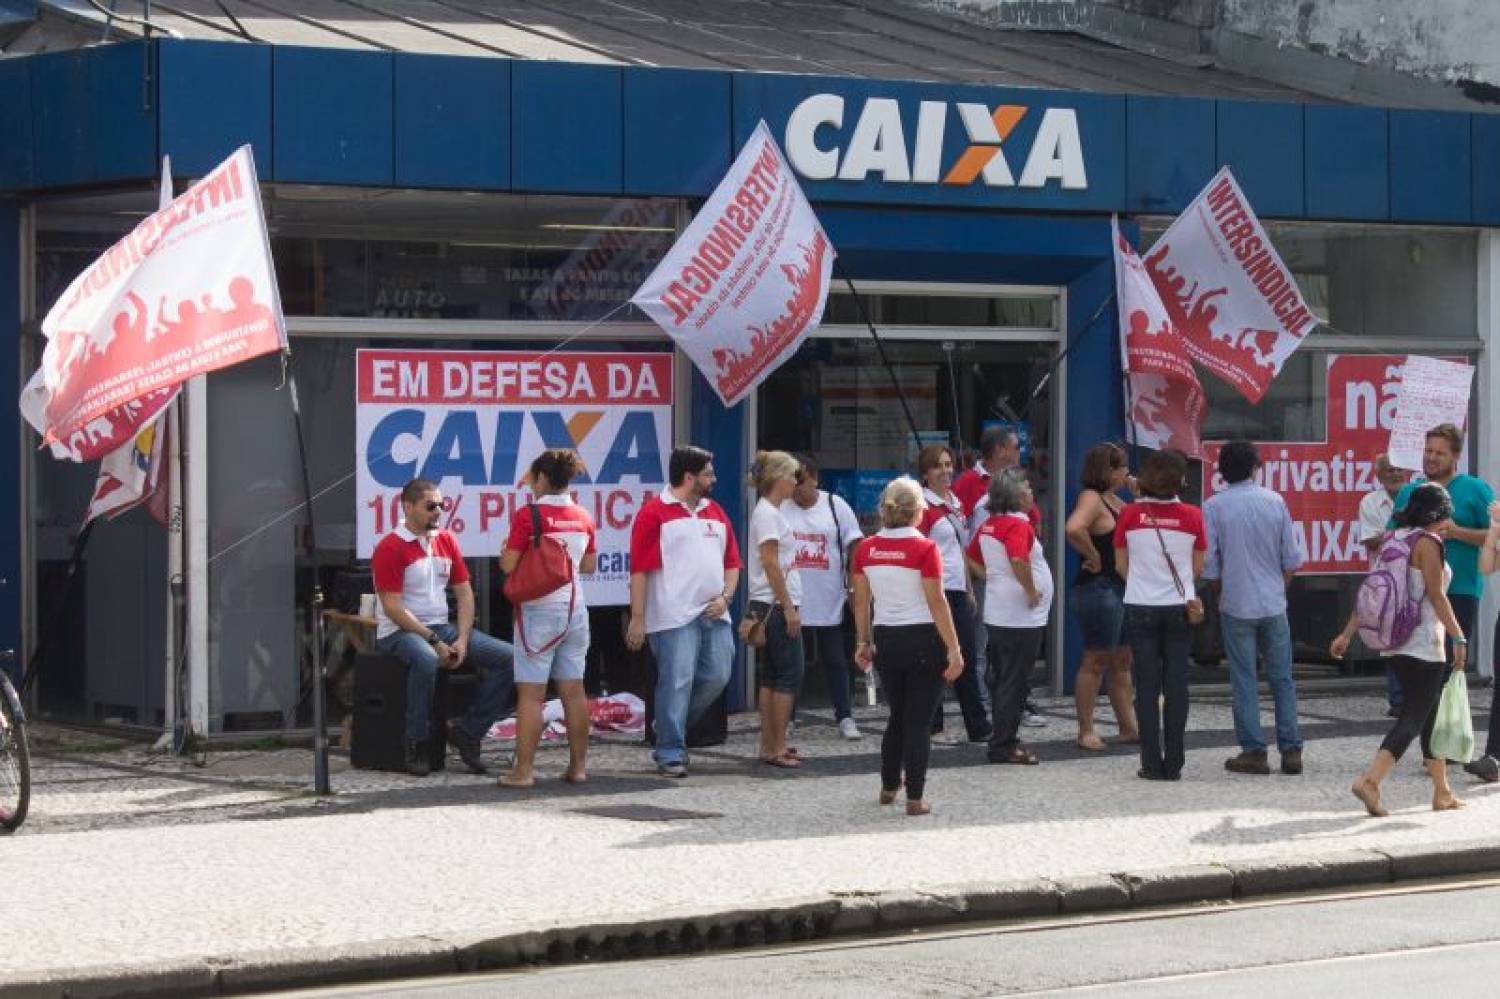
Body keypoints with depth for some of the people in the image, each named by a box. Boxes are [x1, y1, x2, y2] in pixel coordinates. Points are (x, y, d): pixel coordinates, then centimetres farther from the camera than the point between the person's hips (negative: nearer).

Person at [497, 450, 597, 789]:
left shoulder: (528, 516, -12)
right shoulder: (583, 517, 6)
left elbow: (508, 565, -14)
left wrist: (505, 551, 6)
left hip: (538, 610, -5)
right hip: (574, 609, 5)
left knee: (530, 694, -4)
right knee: (574, 690, 11)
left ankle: (523, 770, -5)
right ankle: (578, 766, 14)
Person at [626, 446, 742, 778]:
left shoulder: (715, 512, 17)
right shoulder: (654, 512, -5)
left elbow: (732, 562, 20)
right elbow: (640, 569, -9)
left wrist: (725, 597, 2)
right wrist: (637, 619, -13)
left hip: (714, 614, 7)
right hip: (674, 617, -7)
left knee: (717, 677, 6)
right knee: (677, 682, -7)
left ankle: (671, 729, 24)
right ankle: (670, 754, 0)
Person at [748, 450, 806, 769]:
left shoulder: (770, 512, 15)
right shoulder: (767, 513, -14)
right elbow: (770, 564, -19)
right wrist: (789, 608, -19)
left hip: (772, 607, 10)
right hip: (777, 605, -10)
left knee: (772, 676, 10)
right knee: (789, 675, -8)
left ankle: (769, 746, 12)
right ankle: (776, 748, -7)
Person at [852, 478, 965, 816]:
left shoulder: (866, 549, 0)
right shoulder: (924, 549, -13)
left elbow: (861, 601, 6)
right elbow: (937, 603, -14)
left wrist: (863, 642, 16)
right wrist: (954, 649, -11)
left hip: (885, 639, 5)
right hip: (923, 639, -5)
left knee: (898, 715, 22)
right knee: (918, 721, 2)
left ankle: (889, 786, 31)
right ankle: (915, 797, 2)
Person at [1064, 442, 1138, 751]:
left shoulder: (1114, 500, 15)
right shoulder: (1092, 498, -14)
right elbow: (1074, 528, -33)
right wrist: (1093, 557, -22)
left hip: (1120, 587, 10)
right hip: (1098, 588, -10)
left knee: (1122, 660, 14)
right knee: (1095, 661, -4)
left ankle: (1128, 726, 22)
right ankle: (1086, 730, 2)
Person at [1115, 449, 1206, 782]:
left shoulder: (1130, 514, -6)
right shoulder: (1191, 516, -5)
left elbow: (1121, 565, 3)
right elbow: (1198, 569, 3)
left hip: (1140, 608, 0)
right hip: (1179, 606, 0)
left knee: (1147, 688, 4)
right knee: (1176, 687, 6)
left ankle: (1152, 764, 2)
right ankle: (1173, 764, 6)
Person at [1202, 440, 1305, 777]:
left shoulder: (1214, 507, -6)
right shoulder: (1274, 502, -1)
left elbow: (1209, 564, -4)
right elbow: (1291, 558, 3)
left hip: (1236, 606, -2)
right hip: (1274, 604, 2)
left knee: (1244, 682, 4)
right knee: (1282, 679, 8)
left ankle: (1254, 751, 3)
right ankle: (1291, 749, 6)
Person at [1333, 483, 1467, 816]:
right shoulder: (1427, 542, -11)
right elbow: (1436, 596, -15)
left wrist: (1347, 634, 12)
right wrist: (1458, 637, -14)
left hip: (1394, 643, 8)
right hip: (1423, 642, -8)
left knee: (1430, 715, 16)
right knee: (1413, 718, -8)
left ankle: (1442, 792, 20)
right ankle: (1370, 779, -22)